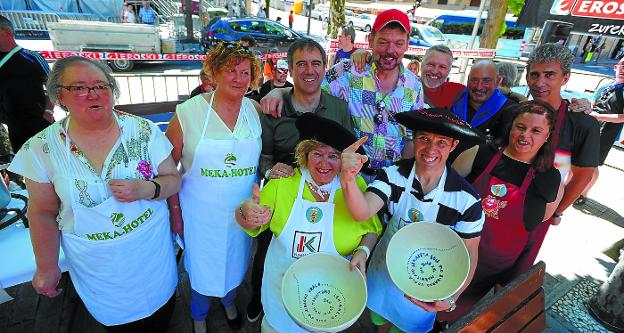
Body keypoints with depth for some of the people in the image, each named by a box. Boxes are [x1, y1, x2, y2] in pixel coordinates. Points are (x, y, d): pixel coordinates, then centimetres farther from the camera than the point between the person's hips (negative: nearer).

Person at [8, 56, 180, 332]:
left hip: (153, 251, 0)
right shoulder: (41, 149, -10)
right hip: (94, 265, 1)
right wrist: (47, 268, 4)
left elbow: (173, 180, -7)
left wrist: (145, 189, -27)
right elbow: (43, 213, -1)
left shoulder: (145, 131, -12)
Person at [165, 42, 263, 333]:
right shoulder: (188, 112, -13)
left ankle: (228, 300, 60)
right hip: (201, 214, -2)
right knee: (201, 266, 20)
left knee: (235, 263, 25)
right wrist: (175, 211, -4)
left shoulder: (256, 111, -5)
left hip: (243, 212, 3)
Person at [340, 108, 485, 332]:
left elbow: (468, 256, -12)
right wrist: (348, 180, -56)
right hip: (382, 277, 2)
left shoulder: (467, 200, -23)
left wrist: (451, 298, -27)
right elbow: (362, 213, -36)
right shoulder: (393, 175, -21)